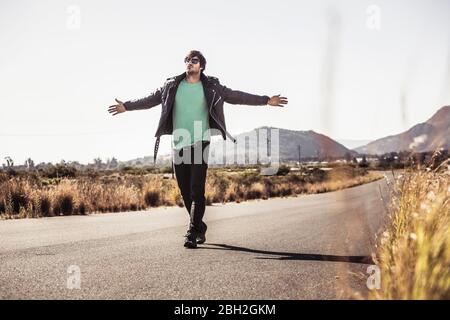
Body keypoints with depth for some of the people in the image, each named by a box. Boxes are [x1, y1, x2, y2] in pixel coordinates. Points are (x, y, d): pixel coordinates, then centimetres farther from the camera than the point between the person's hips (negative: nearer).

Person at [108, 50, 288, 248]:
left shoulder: (211, 87, 3)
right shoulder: (172, 86, 9)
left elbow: (236, 96, 4)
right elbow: (151, 99, 18)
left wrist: (266, 101, 0)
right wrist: (126, 106, 20)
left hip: (200, 144, -3)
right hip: (178, 145, 3)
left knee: (197, 191, -11)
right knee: (185, 191, 7)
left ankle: (192, 233, -11)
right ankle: (200, 228, 23)